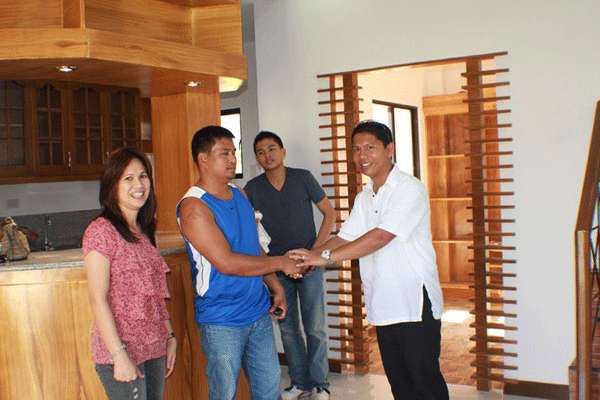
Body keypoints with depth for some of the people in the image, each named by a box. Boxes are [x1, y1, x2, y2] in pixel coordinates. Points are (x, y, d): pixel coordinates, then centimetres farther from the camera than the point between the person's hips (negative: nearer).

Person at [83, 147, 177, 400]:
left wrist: (169, 336, 14)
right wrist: (119, 355, -19)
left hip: (154, 347, 7)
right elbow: (98, 299, -15)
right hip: (121, 351, -7)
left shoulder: (143, 232, 12)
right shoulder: (101, 231, -11)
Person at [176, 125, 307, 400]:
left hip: (258, 312, 7)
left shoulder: (239, 195, 10)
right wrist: (281, 263, -16)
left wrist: (276, 287, 13)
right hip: (222, 321, -7)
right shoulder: (193, 207, -16)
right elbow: (226, 262, -23)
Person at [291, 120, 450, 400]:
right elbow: (345, 237, 11)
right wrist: (310, 257, -8)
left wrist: (326, 256, -25)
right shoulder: (363, 198, 15)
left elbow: (380, 237, -22)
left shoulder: (410, 189, -12)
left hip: (415, 303, -7)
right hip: (382, 305, 7)